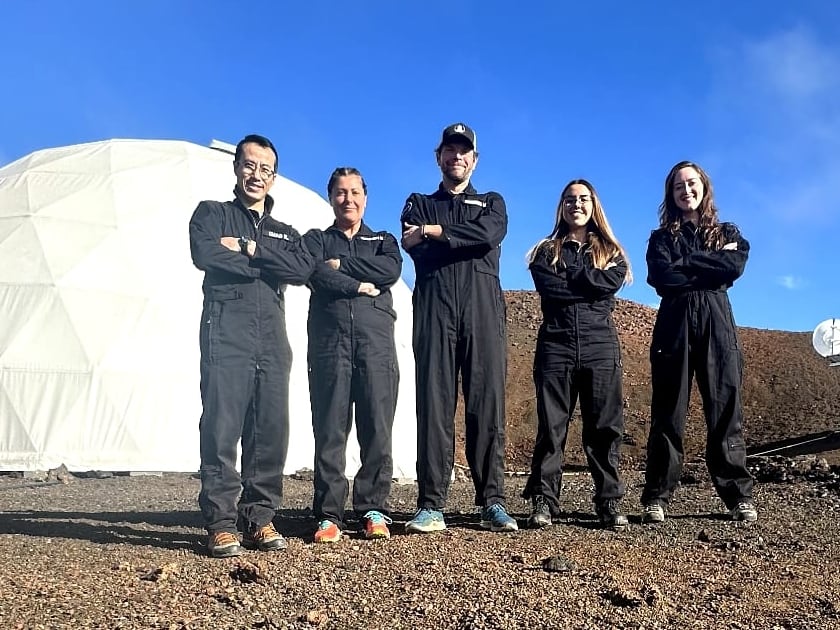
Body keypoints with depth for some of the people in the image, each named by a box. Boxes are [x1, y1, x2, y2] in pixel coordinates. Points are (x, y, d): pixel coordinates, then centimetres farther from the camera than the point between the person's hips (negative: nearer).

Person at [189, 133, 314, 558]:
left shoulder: (284, 232, 23)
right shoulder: (212, 213, 15)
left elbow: (303, 269, 1)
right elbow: (204, 254, -8)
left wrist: (250, 248, -8)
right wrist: (264, 266, -2)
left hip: (272, 341, 4)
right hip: (225, 336, -3)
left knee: (271, 431, -1)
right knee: (222, 428, -9)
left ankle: (259, 519, 7)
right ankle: (221, 524, -4)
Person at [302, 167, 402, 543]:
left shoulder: (383, 241, 22)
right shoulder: (316, 240, 19)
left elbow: (391, 270, -2)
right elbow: (315, 273, -5)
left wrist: (341, 264, -3)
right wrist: (359, 285, -7)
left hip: (376, 341, 1)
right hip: (329, 341, -1)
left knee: (377, 428, -3)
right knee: (329, 428, -4)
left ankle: (373, 510, 5)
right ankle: (329, 515, 1)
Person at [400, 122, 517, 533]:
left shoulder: (492, 203, 23)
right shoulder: (419, 205, 22)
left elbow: (490, 235, -3)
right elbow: (415, 248, 0)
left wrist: (435, 232, -4)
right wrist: (469, 240, -6)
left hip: (483, 312, 1)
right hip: (434, 312, 0)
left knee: (487, 405, -4)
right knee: (433, 404, -7)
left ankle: (492, 503, 1)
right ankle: (431, 507, -5)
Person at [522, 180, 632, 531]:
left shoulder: (611, 252, 16)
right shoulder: (546, 251, 14)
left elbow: (610, 283, -6)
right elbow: (549, 289, -6)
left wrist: (568, 270, -3)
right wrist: (590, 284, -4)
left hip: (600, 345, 1)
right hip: (556, 344, -1)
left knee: (605, 425, 1)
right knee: (551, 424, -4)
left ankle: (609, 502, 7)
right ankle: (543, 501, -2)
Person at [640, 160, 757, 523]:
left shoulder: (728, 233, 18)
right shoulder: (662, 238, 15)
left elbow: (734, 268, -4)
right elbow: (660, 278, -5)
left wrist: (687, 262, -3)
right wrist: (711, 267, -3)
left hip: (716, 326, 1)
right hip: (674, 327, 0)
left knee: (725, 411, -3)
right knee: (668, 414, -3)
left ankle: (739, 496, 2)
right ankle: (656, 497, -2)